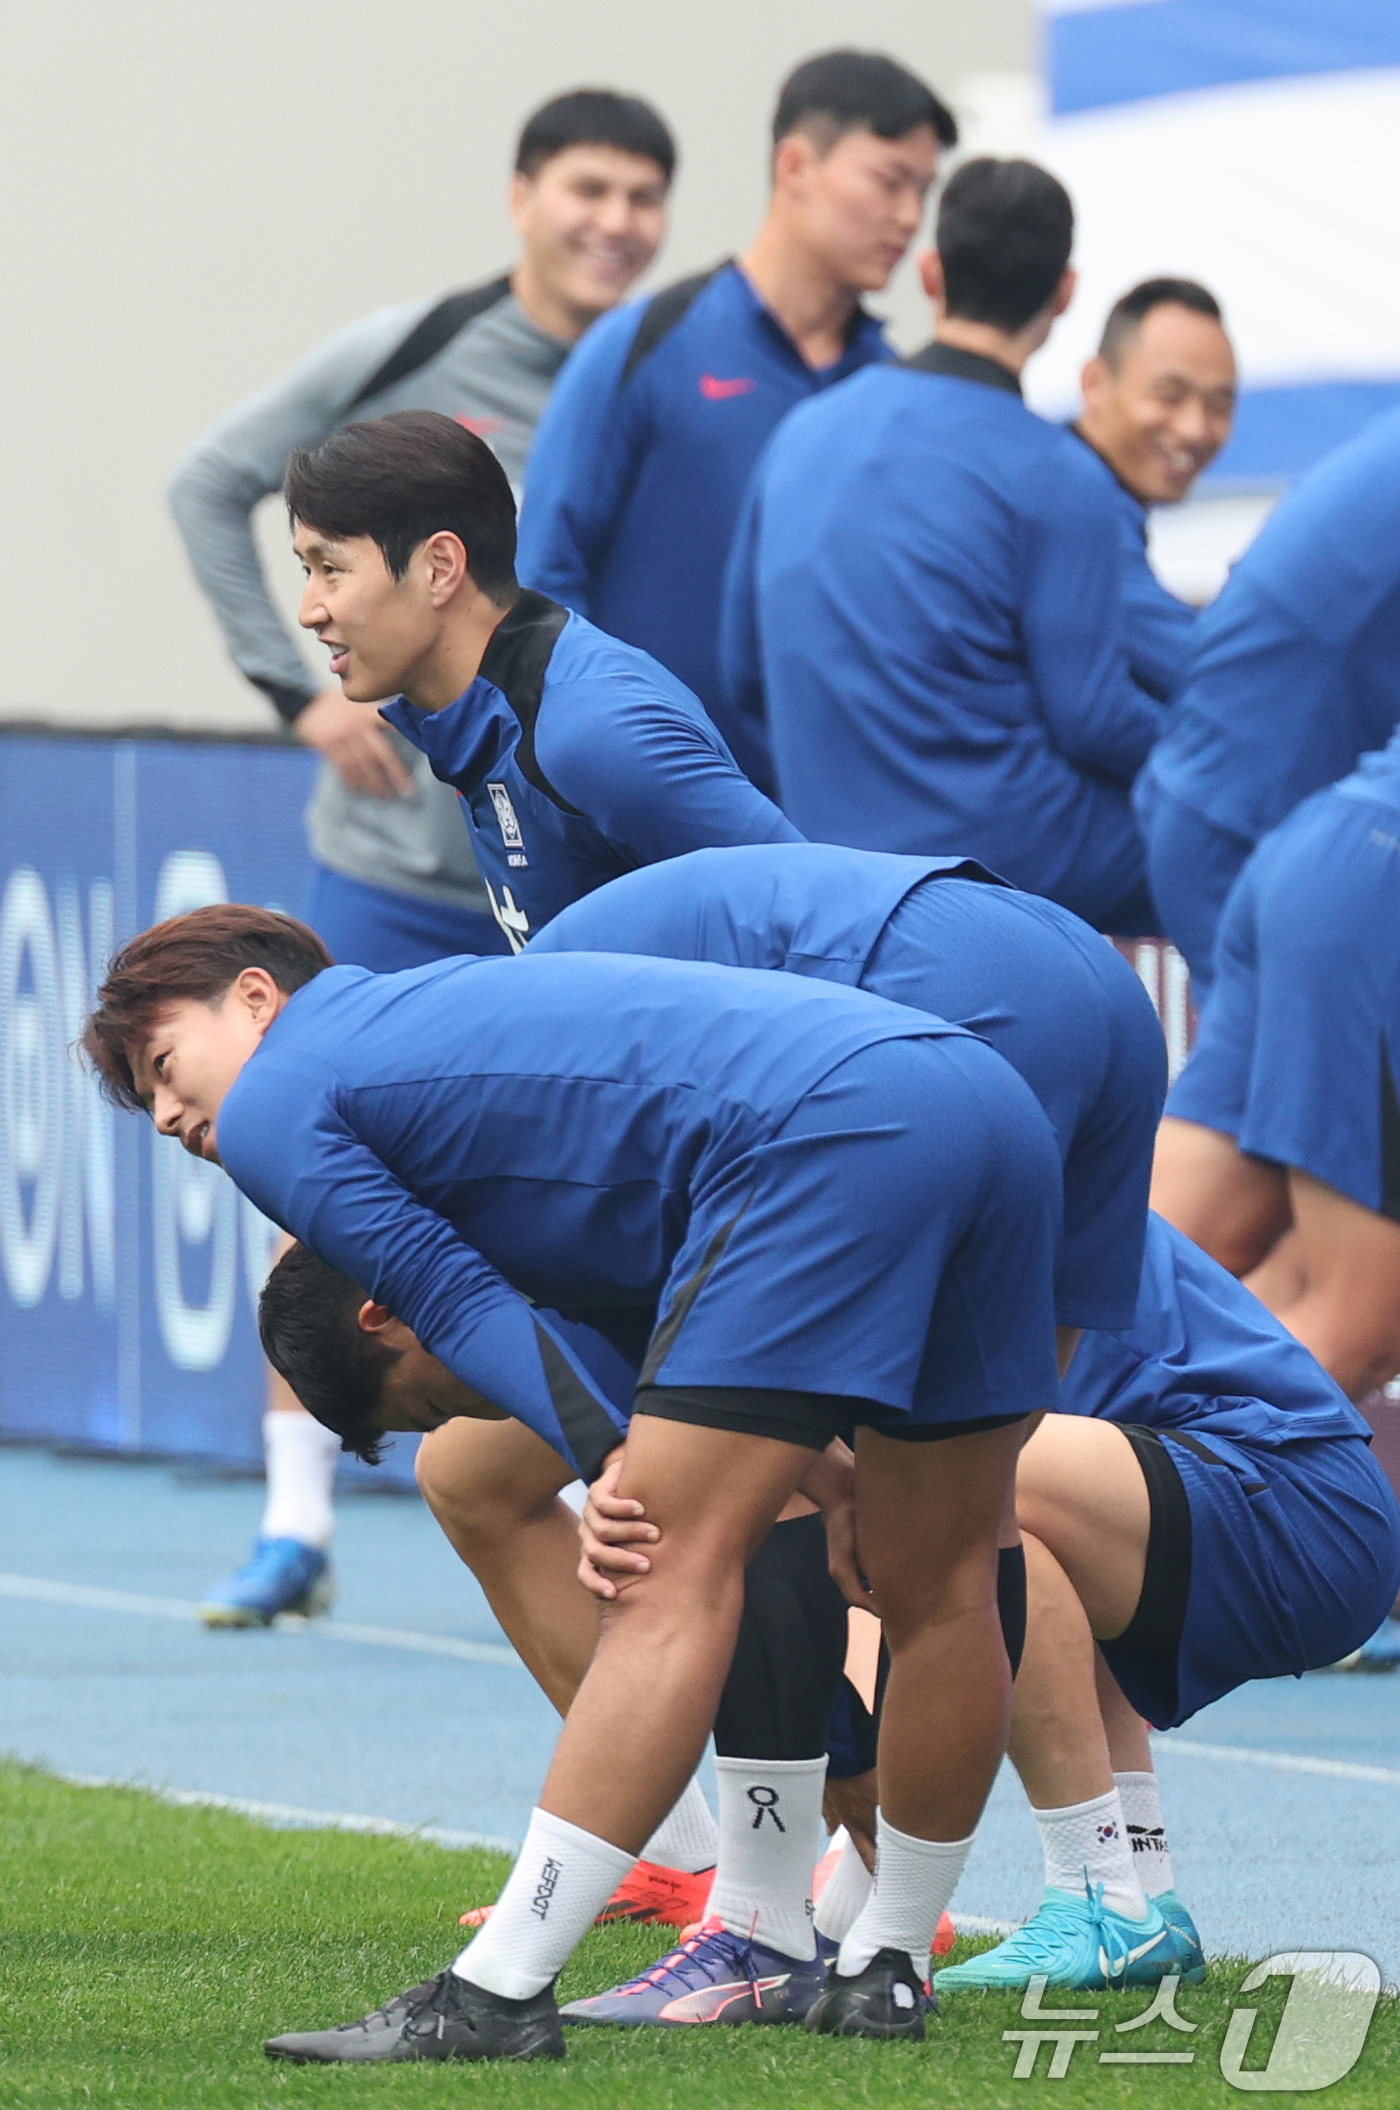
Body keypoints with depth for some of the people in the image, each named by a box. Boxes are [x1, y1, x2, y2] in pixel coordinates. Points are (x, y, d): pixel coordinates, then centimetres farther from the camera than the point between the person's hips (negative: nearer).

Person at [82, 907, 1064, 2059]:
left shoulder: (270, 1110, 11)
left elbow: (460, 1303, 2)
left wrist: (627, 1479, -3)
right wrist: (796, 1454, 22)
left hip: (829, 1130, -9)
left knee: (670, 1580, -10)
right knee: (940, 1589, 17)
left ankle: (495, 1996, -12)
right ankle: (887, 1970, 30)